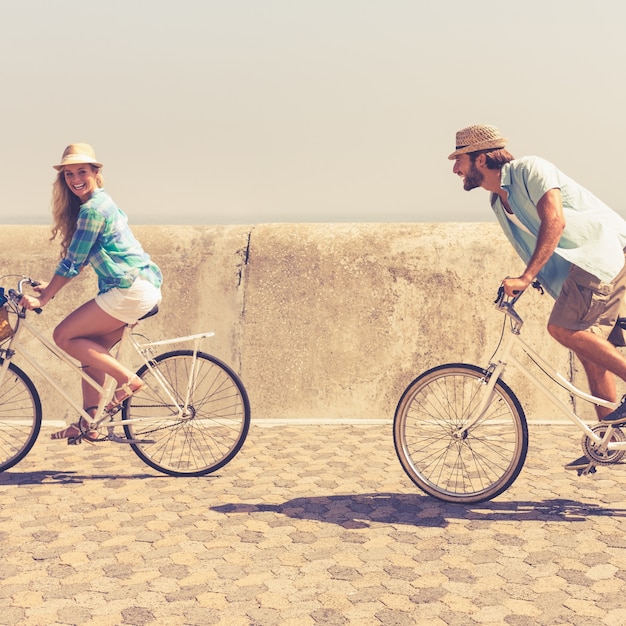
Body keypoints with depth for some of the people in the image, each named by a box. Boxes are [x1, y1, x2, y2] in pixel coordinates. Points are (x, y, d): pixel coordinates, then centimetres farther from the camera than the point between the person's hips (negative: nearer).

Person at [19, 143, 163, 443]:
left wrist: (43, 297, -6)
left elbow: (73, 262, -12)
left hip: (132, 289, -10)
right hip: (141, 287, 10)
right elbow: (81, 259, 24)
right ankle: (87, 424, 16)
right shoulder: (100, 203, 18)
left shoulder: (92, 209, -12)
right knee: (92, 349, 12)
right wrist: (50, 287, 20)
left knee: (64, 336, -7)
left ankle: (127, 378, -5)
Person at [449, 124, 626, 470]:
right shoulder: (499, 202, 14)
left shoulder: (530, 170, -12)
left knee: (564, 328, -21)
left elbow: (554, 221, -24)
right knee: (589, 349, 6)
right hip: (578, 264, 9)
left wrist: (526, 276, -28)